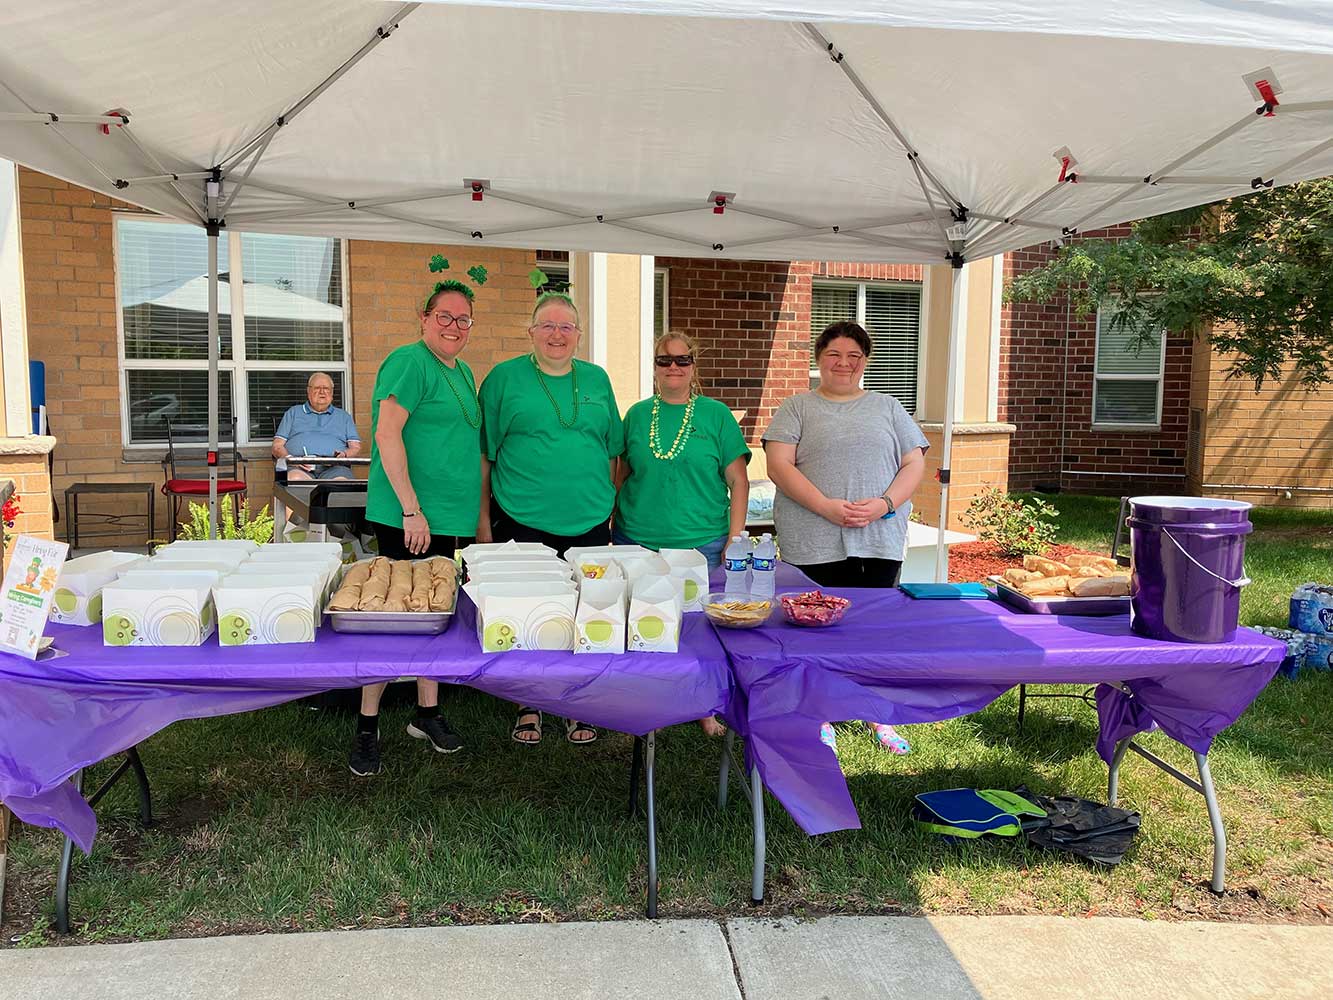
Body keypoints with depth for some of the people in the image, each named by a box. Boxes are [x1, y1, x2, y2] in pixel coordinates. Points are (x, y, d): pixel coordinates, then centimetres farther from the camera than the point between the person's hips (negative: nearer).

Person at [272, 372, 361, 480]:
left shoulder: (343, 416, 29)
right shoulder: (293, 412, 27)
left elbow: (356, 448, 19)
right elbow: (277, 446, 18)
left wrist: (344, 455, -5)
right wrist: (290, 459, -5)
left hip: (333, 468, 0)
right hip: (299, 467, 0)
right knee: (295, 478, -39)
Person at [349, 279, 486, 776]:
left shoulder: (462, 372, 17)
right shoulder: (409, 361, -10)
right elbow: (387, 434, -19)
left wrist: (476, 512, 21)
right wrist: (412, 508, -22)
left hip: (453, 520, 8)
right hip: (409, 517, -8)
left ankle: (428, 712, 27)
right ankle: (367, 725, 9)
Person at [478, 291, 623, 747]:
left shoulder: (596, 380, 11)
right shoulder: (505, 377, 1)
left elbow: (612, 451, 16)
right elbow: (484, 455, 1)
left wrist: (609, 506, 12)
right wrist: (483, 519, -2)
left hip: (588, 522, 3)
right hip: (522, 521, -3)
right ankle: (528, 705, 22)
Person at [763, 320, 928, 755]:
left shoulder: (888, 408, 16)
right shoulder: (797, 408, 8)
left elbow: (915, 463, 9)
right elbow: (779, 466, -4)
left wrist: (884, 504, -9)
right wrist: (826, 506, -15)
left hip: (880, 541, 2)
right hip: (814, 544, -2)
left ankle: (878, 715, 21)